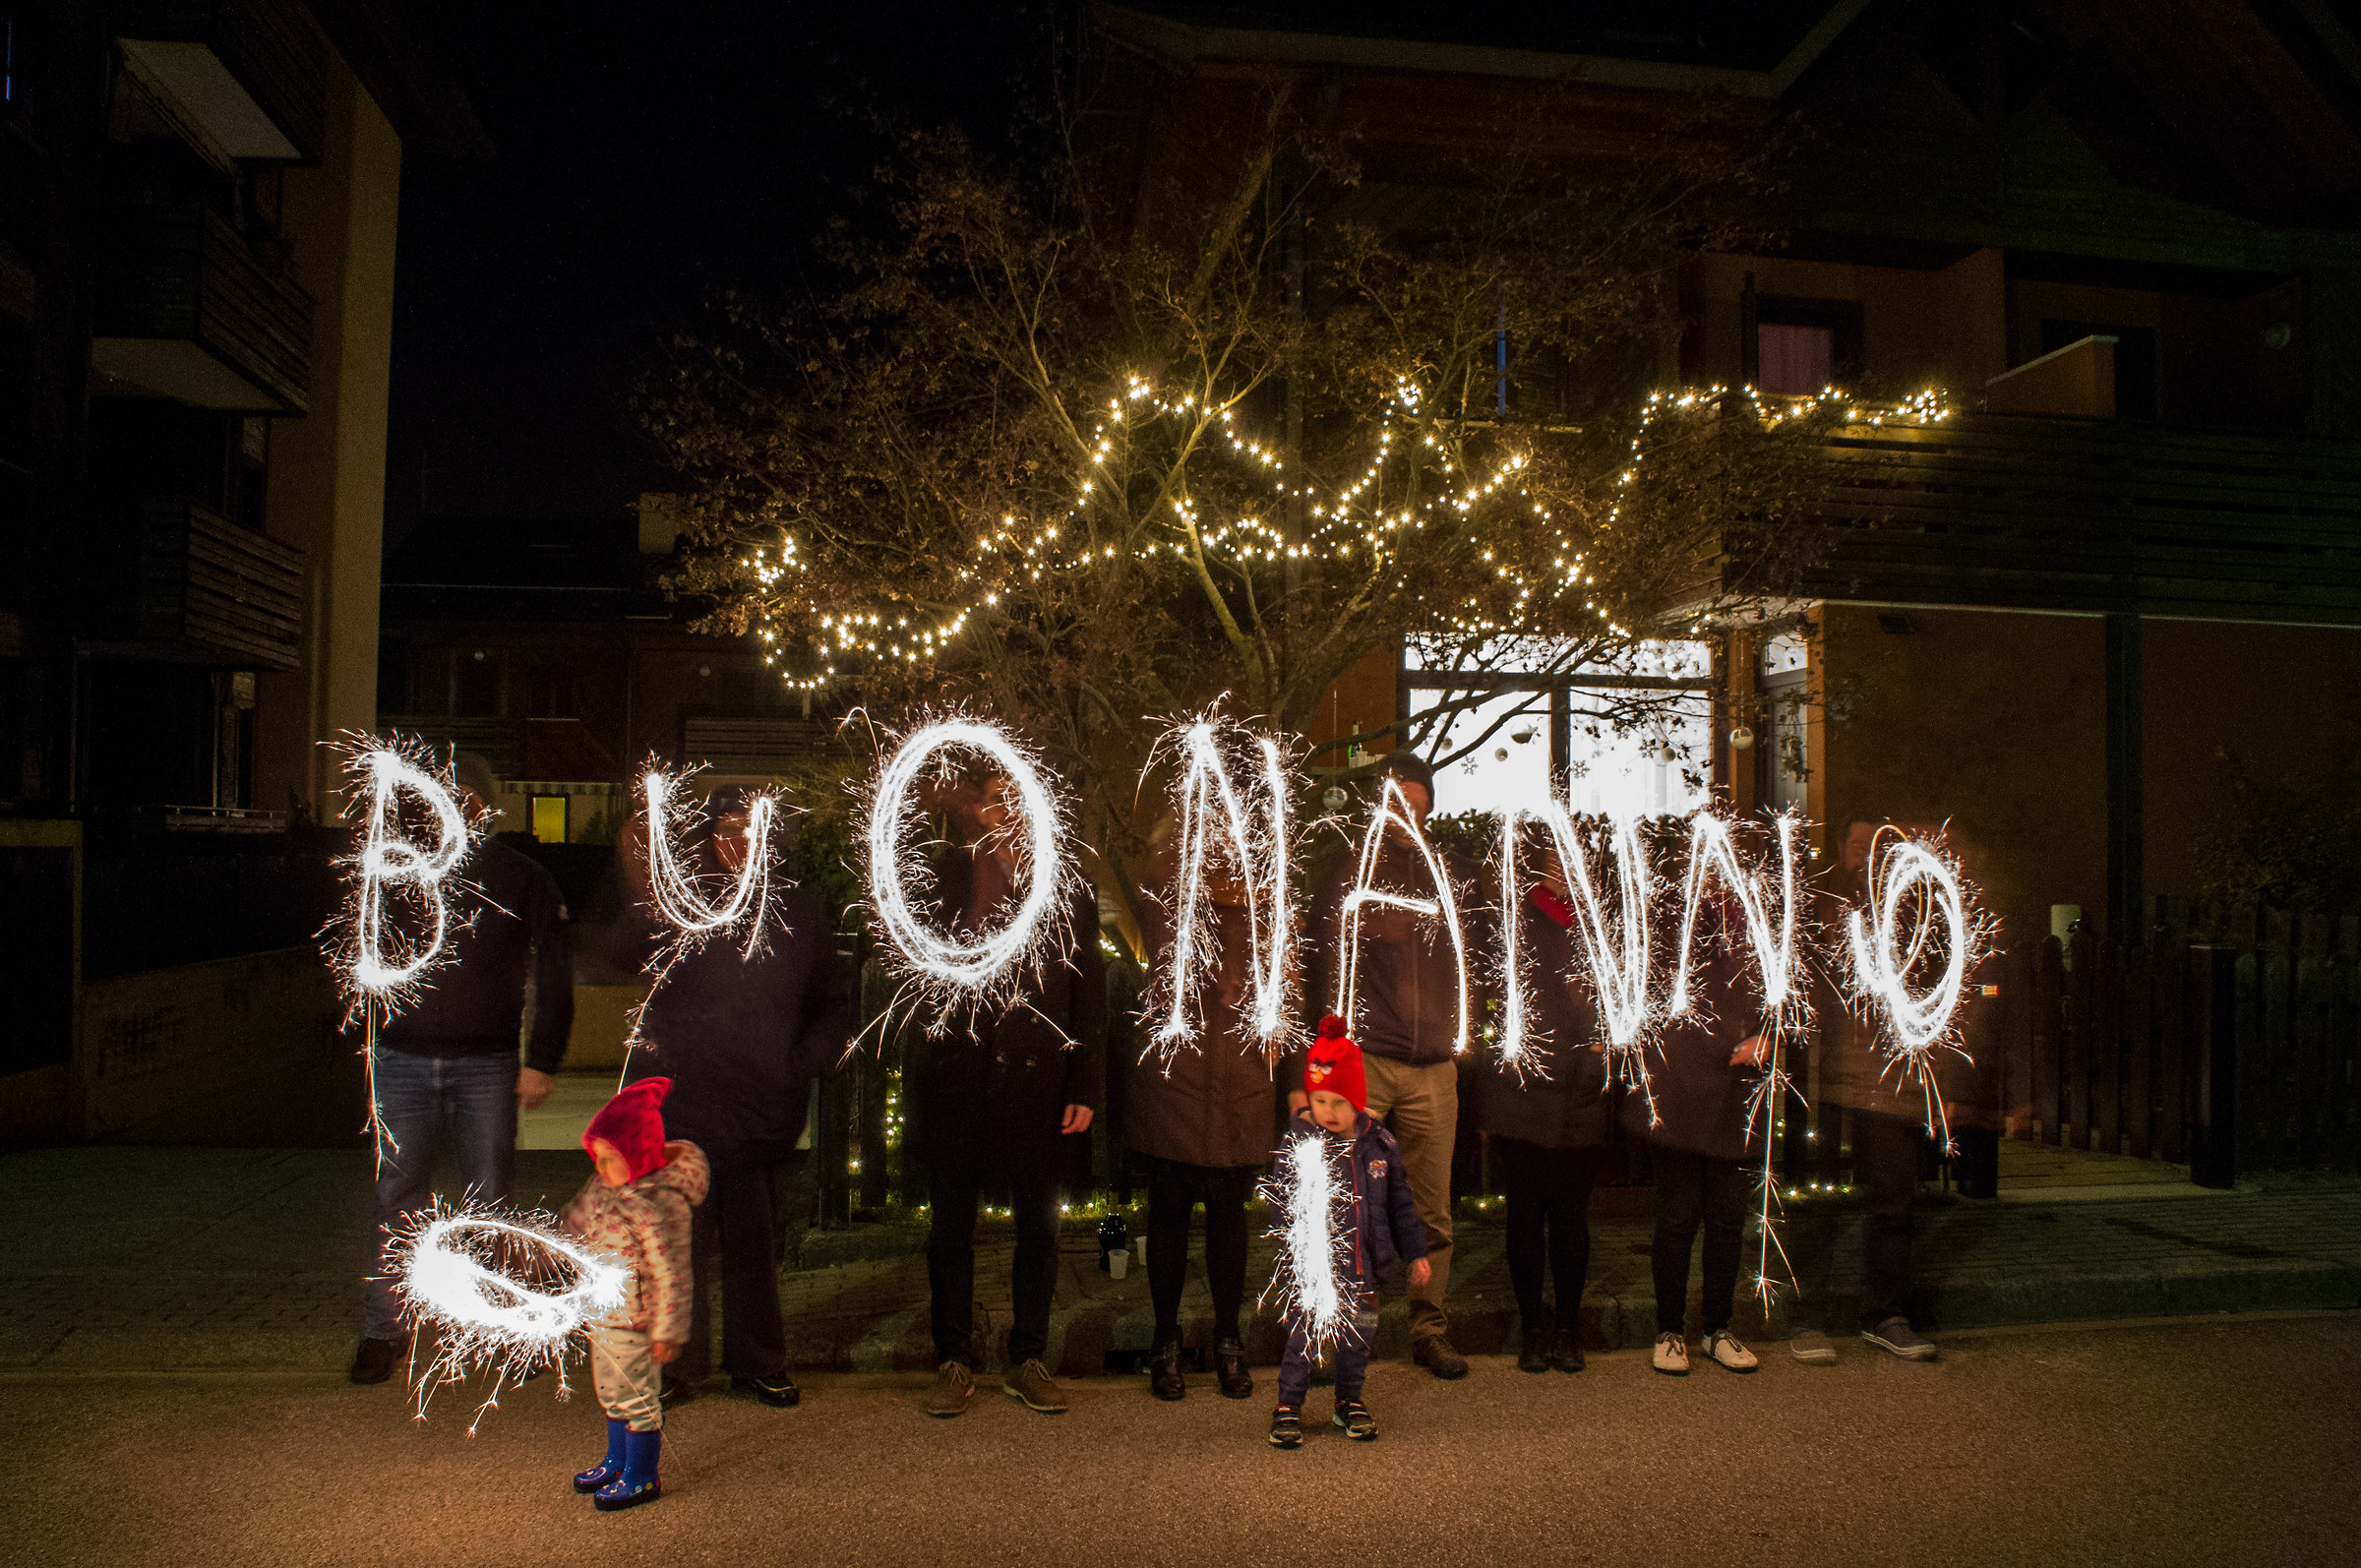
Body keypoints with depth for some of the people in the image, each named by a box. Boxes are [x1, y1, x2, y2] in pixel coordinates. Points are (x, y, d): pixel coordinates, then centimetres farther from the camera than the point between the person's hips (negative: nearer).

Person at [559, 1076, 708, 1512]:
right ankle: (618, 1461, 43)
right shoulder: (603, 1185, -2)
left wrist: (667, 1332, -21)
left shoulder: (659, 1205, -30)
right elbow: (574, 1219, 19)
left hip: (633, 1320, -9)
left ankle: (641, 1479, 23)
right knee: (611, 1392, 24)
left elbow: (671, 1275, -25)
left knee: (636, 1396, 7)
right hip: (603, 1313, 9)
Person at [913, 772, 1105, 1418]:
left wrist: (1084, 1087, 1)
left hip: (1037, 1083, 1)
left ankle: (1027, 1361, 22)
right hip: (956, 1080, -1)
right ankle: (954, 1360, 21)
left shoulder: (1066, 891, 9)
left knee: (1038, 1226, 8)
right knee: (951, 1224, 8)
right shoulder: (945, 880, 6)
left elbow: (1090, 995, 8)